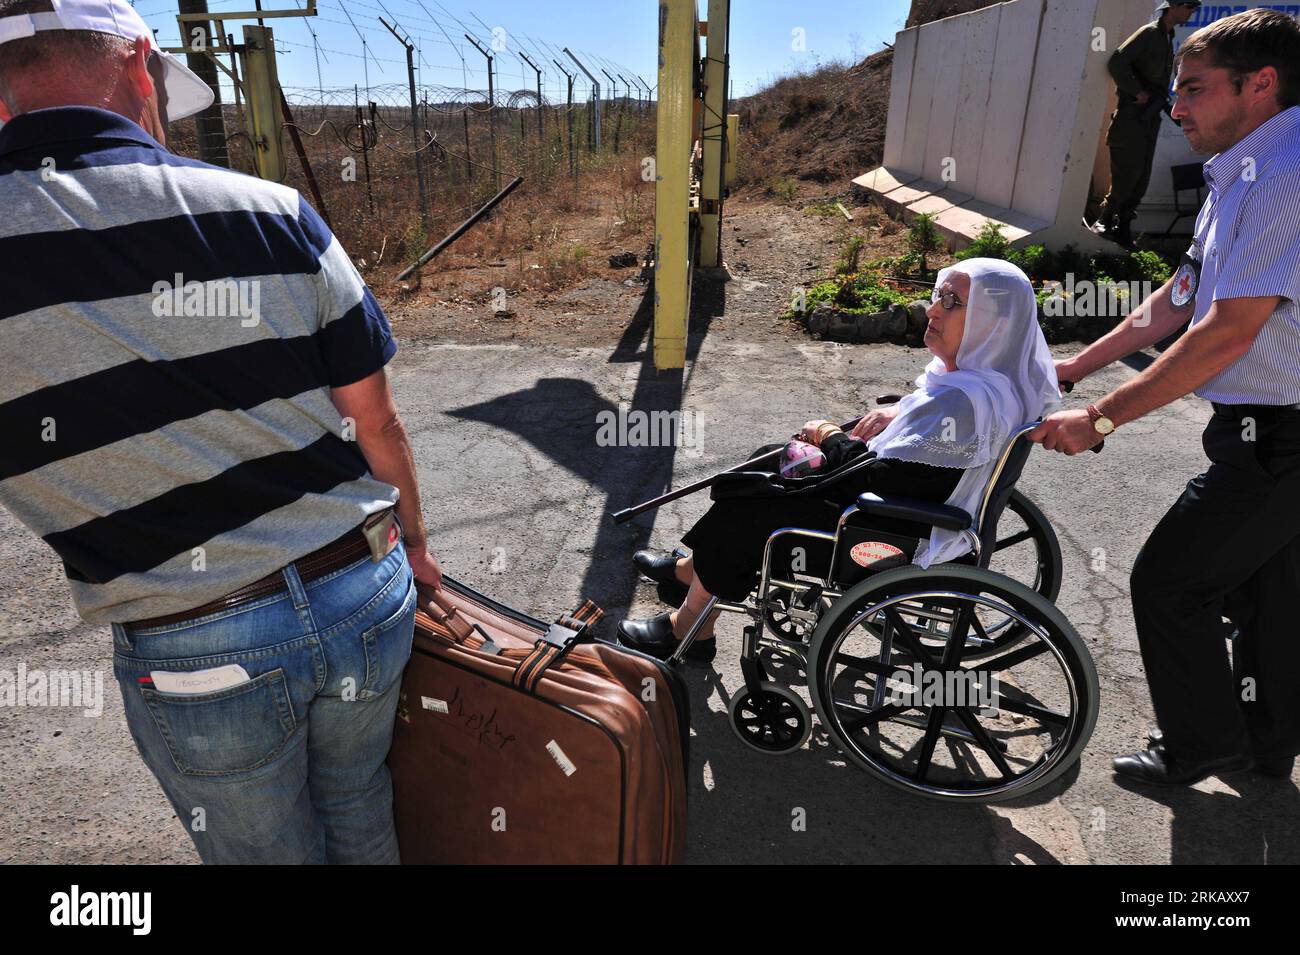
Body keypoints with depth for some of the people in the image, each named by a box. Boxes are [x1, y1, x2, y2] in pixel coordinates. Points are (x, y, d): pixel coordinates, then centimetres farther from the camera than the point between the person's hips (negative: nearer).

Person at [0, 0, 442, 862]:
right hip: (367, 596, 2)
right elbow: (375, 419, -2)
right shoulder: (271, 213, -8)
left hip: (193, 653, -2)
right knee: (363, 822, 28)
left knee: (268, 852, 25)